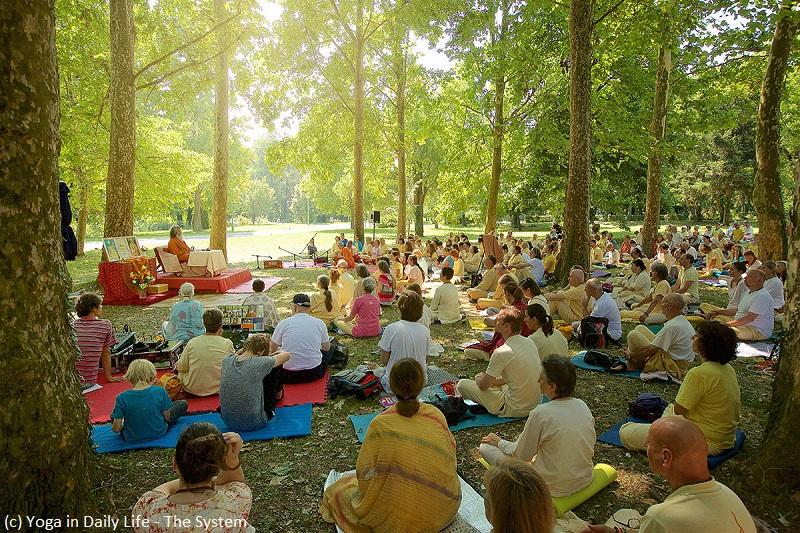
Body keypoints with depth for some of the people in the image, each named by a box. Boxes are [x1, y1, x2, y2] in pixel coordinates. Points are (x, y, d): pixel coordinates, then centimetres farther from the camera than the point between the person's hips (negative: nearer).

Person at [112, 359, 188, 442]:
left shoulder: (122, 398, -17)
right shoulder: (160, 391, -16)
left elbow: (116, 428, -14)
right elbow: (167, 417, -7)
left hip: (133, 439, 1)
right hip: (159, 433, -1)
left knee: (113, 417, 28)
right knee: (183, 404, 14)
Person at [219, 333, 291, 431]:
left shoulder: (226, 361, -8)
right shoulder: (259, 363, -22)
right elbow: (287, 355, -2)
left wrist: (243, 349, 8)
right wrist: (273, 354, 15)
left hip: (228, 422, 5)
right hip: (253, 423, -5)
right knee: (271, 370, 7)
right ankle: (277, 395, 40)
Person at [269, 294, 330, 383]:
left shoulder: (283, 323, -6)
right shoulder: (319, 323, -2)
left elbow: (272, 349, 6)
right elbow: (326, 348, 11)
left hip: (288, 376, -1)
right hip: (314, 373, 1)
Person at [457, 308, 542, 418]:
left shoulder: (502, 352, -23)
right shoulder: (531, 343, 0)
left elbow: (483, 385, -10)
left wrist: (479, 379, 13)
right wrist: (492, 381, 17)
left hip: (514, 410, -8)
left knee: (462, 384, 0)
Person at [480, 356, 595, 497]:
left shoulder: (542, 413, -26)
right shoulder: (583, 406, -6)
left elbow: (521, 454, -13)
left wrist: (499, 442, 7)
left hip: (554, 487, -7)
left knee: (485, 447, -1)